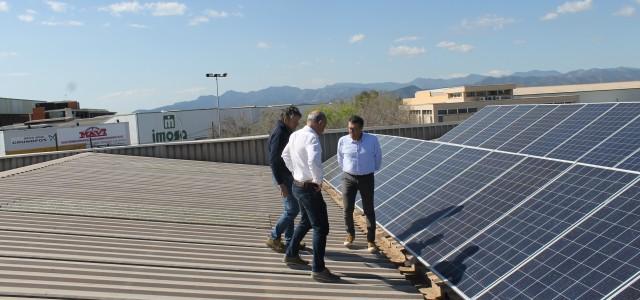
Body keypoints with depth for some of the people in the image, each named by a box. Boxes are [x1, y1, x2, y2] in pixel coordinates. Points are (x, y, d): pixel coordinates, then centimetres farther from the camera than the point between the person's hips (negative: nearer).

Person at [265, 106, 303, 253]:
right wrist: (280, 183, -25)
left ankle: (289, 241, 22)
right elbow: (273, 160, -23)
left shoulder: (286, 132, 12)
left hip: (290, 176, 10)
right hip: (284, 177, -10)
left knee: (291, 209, 14)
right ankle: (274, 238, 5)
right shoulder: (278, 133, -18)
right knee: (292, 209, -7)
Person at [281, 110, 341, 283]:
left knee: (306, 222, 27)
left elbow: (285, 155, 23)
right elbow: (313, 162, -38)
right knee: (321, 228, -1)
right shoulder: (312, 138, -21)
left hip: (297, 185, 9)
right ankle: (318, 270, 5)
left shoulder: (295, 135, 7)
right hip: (310, 189, -9)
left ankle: (291, 255, 39)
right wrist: (318, 180, -22)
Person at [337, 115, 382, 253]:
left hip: (366, 178, -1)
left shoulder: (372, 140, -13)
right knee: (348, 209, 4)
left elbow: (378, 157, 5)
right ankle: (350, 234, 28)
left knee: (369, 210, 3)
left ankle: (371, 240, 14)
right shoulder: (342, 141, -10)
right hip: (348, 178, 1)